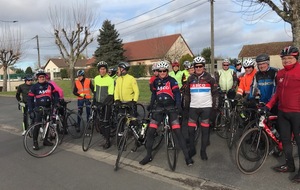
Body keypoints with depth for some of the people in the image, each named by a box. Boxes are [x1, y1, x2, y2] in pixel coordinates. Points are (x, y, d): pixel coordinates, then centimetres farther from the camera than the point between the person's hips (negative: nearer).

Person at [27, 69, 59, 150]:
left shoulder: (49, 85, 3)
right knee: (37, 126, -5)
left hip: (48, 108, 4)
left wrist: (56, 103, -3)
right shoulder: (34, 87, -5)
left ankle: (45, 140, 26)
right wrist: (30, 110, -12)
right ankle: (35, 142, 6)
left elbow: (55, 94, 10)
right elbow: (30, 99, -5)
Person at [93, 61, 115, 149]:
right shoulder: (96, 78, 6)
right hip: (98, 103, 6)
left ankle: (107, 141, 5)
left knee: (106, 122, -5)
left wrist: (103, 104, -22)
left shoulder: (110, 80, -12)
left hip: (106, 104, -6)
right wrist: (94, 101, 10)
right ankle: (106, 136, 24)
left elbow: (110, 95, -16)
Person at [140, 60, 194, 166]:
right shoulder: (156, 81, 8)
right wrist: (151, 104, 6)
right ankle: (149, 156, 14)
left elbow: (177, 93, -10)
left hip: (171, 107, -3)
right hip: (159, 108, 4)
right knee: (150, 132, -2)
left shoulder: (171, 80, -4)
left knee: (178, 132, -9)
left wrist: (178, 105, -25)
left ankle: (187, 156, 2)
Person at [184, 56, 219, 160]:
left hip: (206, 107, -2)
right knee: (190, 129, 1)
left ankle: (203, 151, 15)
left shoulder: (209, 78, 0)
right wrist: (186, 106, 12)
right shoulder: (190, 78, 8)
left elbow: (215, 92, 4)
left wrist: (215, 106, 1)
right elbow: (187, 93, 14)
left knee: (205, 129, 3)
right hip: (193, 107, 2)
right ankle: (192, 149, 17)